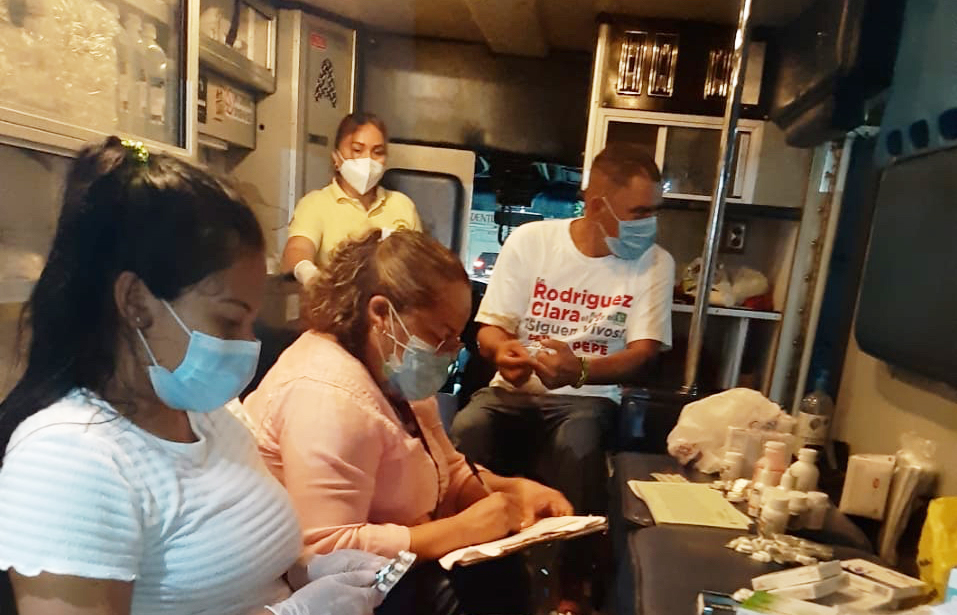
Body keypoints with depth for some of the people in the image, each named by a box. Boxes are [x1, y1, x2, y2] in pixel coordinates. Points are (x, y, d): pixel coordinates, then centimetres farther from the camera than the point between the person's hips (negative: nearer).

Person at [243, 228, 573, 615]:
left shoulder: (397, 376, 3)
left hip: (386, 569, 8)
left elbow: (446, 470, 12)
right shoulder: (329, 398, -27)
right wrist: (462, 530, -27)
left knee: (512, 575, -7)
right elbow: (325, 551, -32)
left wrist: (513, 489, -6)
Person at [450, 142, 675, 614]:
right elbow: (490, 328, -2)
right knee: (466, 429, -30)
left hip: (589, 396, 0)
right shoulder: (529, 240, -4)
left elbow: (642, 353, -10)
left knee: (576, 446, -34)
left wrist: (581, 371, -32)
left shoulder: (655, 264, -3)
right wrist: (503, 352, -28)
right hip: (517, 389, 1)